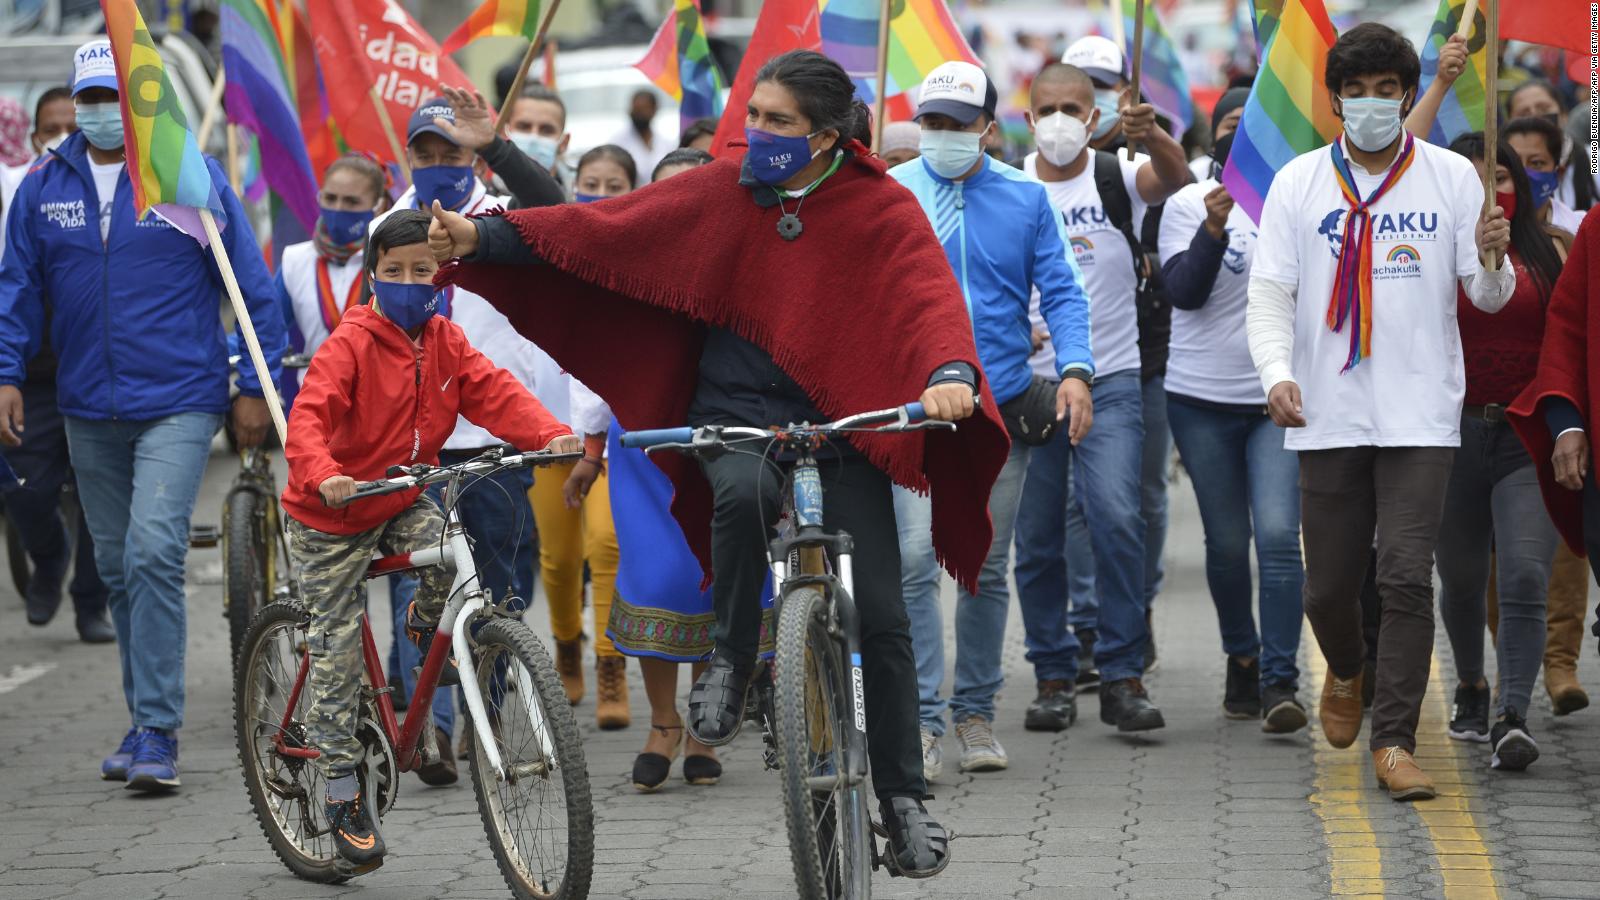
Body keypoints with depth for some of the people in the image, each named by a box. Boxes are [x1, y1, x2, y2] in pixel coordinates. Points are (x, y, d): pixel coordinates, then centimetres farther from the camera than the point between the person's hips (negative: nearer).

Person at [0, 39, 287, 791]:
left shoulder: (192, 177, -4)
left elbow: (250, 283, 0)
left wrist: (255, 385, -3)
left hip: (177, 403, -5)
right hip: (89, 410, 5)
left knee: (153, 552, -18)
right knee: (117, 566, 12)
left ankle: (157, 732, -14)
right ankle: (146, 721, 24)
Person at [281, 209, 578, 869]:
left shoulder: (446, 342, -2)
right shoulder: (351, 343, -19)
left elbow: (495, 393, -12)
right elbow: (308, 418, -30)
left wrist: (550, 436, -30)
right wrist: (323, 476, -49)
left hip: (403, 500, 4)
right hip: (330, 516, -4)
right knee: (338, 648, -2)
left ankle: (427, 626, 8)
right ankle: (342, 792, 7)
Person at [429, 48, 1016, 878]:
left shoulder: (881, 210, -6)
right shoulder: (721, 193, 0)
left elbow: (929, 296, -20)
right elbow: (607, 229, -5)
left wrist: (950, 373, -42)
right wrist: (483, 239, -16)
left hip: (839, 422, 0)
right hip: (736, 409, 1)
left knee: (880, 616, -5)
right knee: (744, 490, -36)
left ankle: (903, 800, 10)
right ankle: (731, 660, -12)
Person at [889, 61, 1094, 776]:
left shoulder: (1024, 198, 7)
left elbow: (1060, 289, 4)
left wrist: (1075, 370, -11)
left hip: (1003, 408, 2)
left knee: (987, 569, 8)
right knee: (915, 562, -13)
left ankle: (975, 712, 21)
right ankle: (922, 719, -9)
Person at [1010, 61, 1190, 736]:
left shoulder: (1118, 180, -1)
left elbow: (1174, 176, -22)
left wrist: (1152, 136, -44)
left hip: (1110, 381, -2)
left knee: (1116, 517, -17)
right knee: (1036, 539, 4)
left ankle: (1123, 676, -12)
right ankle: (1053, 676, 16)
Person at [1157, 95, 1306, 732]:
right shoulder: (1188, 205, 0)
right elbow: (1185, 291, -11)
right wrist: (1214, 227, -23)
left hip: (1279, 398, 0)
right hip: (1203, 398, 0)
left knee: (1278, 536, -13)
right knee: (1226, 542, 8)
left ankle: (1279, 681, -12)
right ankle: (1242, 657, 28)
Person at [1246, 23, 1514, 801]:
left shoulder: (1451, 178, 2)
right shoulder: (1298, 183, 3)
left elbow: (1488, 298, 3)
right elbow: (1269, 292, -1)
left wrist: (1492, 262, -21)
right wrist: (1277, 371, -19)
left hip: (1420, 415, -1)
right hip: (1330, 416, 1)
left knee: (1407, 577, -10)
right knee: (1329, 584, 8)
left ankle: (1394, 742, -6)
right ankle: (1346, 671, 40)